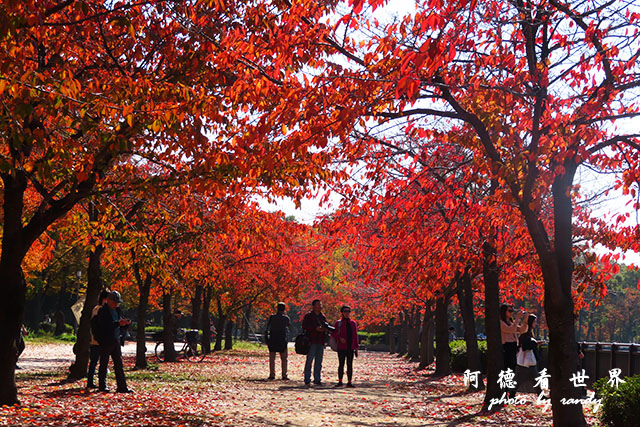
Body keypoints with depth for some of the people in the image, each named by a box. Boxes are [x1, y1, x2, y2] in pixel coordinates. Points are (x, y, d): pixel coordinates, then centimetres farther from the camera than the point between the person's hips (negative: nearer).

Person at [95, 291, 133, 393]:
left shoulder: (117, 310, 13)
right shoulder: (102, 311, -11)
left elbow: (120, 321, 17)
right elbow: (105, 325, -24)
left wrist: (126, 323, -6)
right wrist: (118, 323, -31)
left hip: (116, 341, 7)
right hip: (105, 341, -7)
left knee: (119, 364, 5)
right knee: (104, 364, 4)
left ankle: (122, 386, 5)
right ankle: (102, 386, 15)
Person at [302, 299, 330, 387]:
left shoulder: (323, 316, 17)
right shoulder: (308, 316, 0)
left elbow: (326, 326, 25)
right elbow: (304, 326, -9)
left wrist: (326, 329, 0)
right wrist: (316, 328, -18)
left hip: (321, 342, 6)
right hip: (312, 341, -6)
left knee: (319, 362, 8)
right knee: (309, 360, -7)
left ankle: (317, 379, 13)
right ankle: (307, 380, -4)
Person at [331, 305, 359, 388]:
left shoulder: (353, 323, 10)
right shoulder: (339, 323, 2)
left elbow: (355, 336, 11)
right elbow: (333, 333, 2)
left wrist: (356, 347, 8)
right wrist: (339, 338, -16)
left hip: (350, 348, 2)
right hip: (341, 347, -2)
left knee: (350, 365, 3)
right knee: (341, 364, 2)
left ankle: (349, 382, 6)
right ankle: (340, 381, 8)